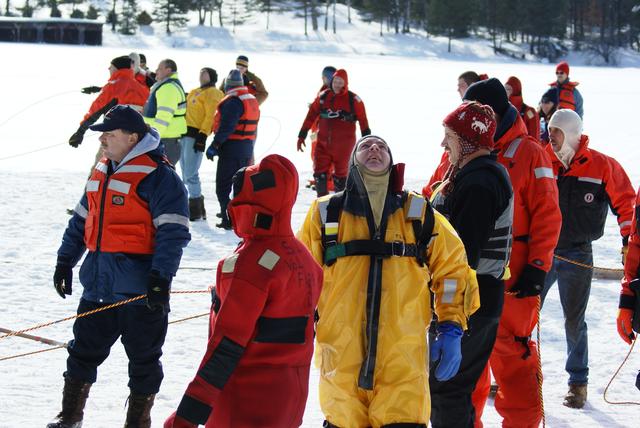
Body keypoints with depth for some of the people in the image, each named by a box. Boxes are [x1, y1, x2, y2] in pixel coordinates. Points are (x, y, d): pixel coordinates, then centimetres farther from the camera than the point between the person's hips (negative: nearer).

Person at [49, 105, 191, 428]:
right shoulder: (101, 174, 13)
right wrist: (65, 262, 20)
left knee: (142, 356, 5)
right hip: (98, 283, 7)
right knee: (84, 349, 13)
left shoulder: (158, 176, -13)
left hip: (140, 289, -7)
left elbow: (173, 232, -17)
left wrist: (161, 278, -22)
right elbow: (81, 221, 23)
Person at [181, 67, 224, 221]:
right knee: (186, 174, 11)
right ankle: (197, 203, 18)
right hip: (186, 134, 9)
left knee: (190, 174, -12)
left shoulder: (212, 93, -4)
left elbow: (210, 116, -13)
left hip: (196, 135, -9)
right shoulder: (195, 92, 23)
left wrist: (203, 136, -20)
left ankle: (196, 210, -6)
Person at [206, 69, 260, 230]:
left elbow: (226, 126, -24)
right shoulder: (252, 100, 13)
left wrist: (214, 145, -24)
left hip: (231, 148, -9)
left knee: (223, 186, -4)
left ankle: (228, 219, -10)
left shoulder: (233, 102, -16)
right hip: (247, 148, 9)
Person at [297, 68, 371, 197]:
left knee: (340, 174, 6)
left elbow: (363, 121, 0)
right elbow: (311, 116, 8)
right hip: (323, 142, 3)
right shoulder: (323, 96, 3)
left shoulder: (353, 100, -4)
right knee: (319, 172, -1)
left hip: (343, 145, -3)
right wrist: (302, 135, 7)